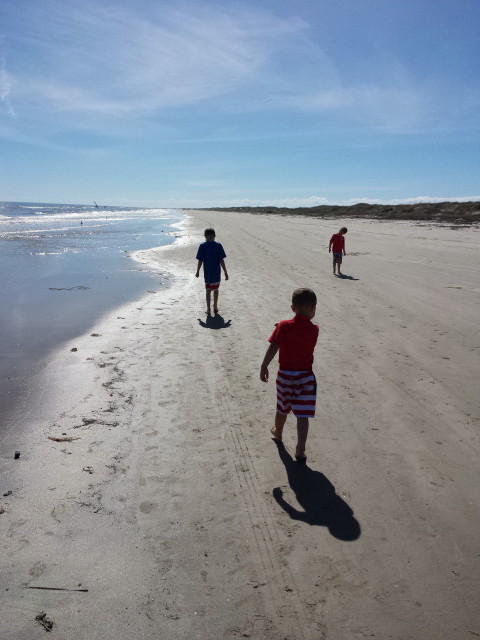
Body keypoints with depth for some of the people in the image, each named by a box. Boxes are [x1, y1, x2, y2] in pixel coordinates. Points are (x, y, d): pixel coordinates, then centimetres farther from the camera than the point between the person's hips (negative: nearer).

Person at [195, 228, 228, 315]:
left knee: (208, 290, 7)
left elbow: (200, 261, -6)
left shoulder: (202, 246, -8)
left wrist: (197, 271, 8)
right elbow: (221, 261, -8)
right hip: (217, 273, 1)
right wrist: (225, 272, -1)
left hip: (207, 273, -1)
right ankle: (215, 307, 27)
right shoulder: (218, 246, -6)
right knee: (216, 289, 17)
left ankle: (208, 309, 3)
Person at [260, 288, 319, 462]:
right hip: (305, 376, -1)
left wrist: (264, 366, -10)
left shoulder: (284, 326, -12)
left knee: (282, 408, 22)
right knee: (302, 415, 4)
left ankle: (278, 433, 47)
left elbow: (273, 348, -17)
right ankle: (300, 451, 5)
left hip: (285, 375, 1)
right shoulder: (314, 329, -7)